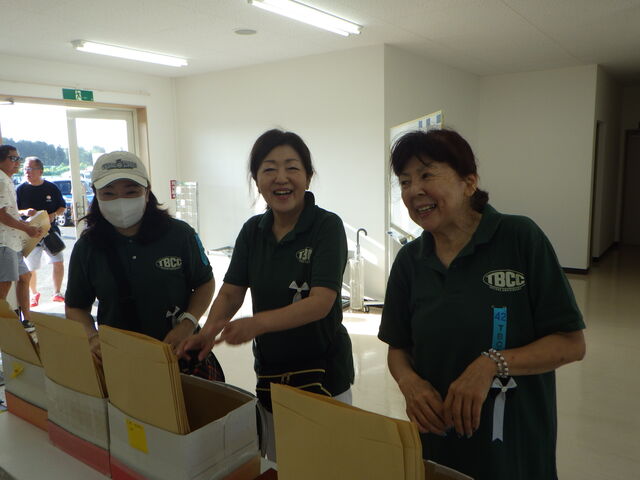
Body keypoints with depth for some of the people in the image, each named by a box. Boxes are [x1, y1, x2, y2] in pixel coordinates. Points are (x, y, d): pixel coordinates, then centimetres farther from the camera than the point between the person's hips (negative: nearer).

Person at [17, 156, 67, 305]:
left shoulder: (52, 188, 2)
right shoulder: (20, 190, 0)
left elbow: (63, 207, 10)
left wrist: (54, 215, -10)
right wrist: (24, 212, -18)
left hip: (51, 231, 1)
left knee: (58, 262, -5)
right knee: (30, 268, 5)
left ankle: (57, 293, 11)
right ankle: (34, 294, 27)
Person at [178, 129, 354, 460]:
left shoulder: (327, 226, -15)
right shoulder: (252, 230, 1)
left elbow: (321, 302, -25)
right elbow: (230, 293, -1)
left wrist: (257, 323, -39)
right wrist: (208, 331, -21)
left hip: (323, 372, -4)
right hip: (269, 371, 5)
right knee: (276, 463, 21)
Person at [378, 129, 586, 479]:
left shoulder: (520, 237, -13)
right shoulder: (409, 260, -3)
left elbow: (571, 344, -11)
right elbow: (398, 348, 6)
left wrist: (493, 363, -24)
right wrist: (408, 381, -14)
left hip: (516, 447, -3)